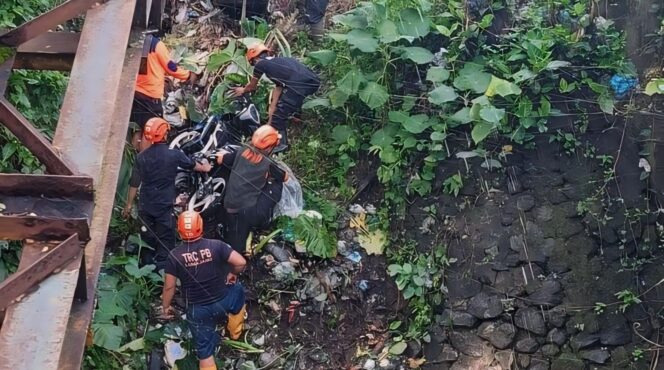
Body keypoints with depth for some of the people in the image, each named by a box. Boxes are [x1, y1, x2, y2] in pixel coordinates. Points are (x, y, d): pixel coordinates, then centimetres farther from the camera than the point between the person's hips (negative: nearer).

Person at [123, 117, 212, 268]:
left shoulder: (142, 156, -2)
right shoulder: (173, 154, -9)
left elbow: (134, 183, 1)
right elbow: (192, 165, 10)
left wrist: (129, 204, 12)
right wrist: (205, 168, 32)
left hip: (145, 205, 3)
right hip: (164, 205, -3)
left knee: (147, 239, 14)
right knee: (165, 241, 5)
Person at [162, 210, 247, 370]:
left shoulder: (175, 256, -14)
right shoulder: (215, 245, -14)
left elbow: (169, 287, -9)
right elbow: (241, 262, -17)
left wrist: (165, 306, 9)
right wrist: (233, 274, 5)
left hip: (197, 310, -1)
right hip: (223, 302, 1)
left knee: (205, 351, 12)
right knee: (237, 290, 36)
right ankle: (235, 332, 49)